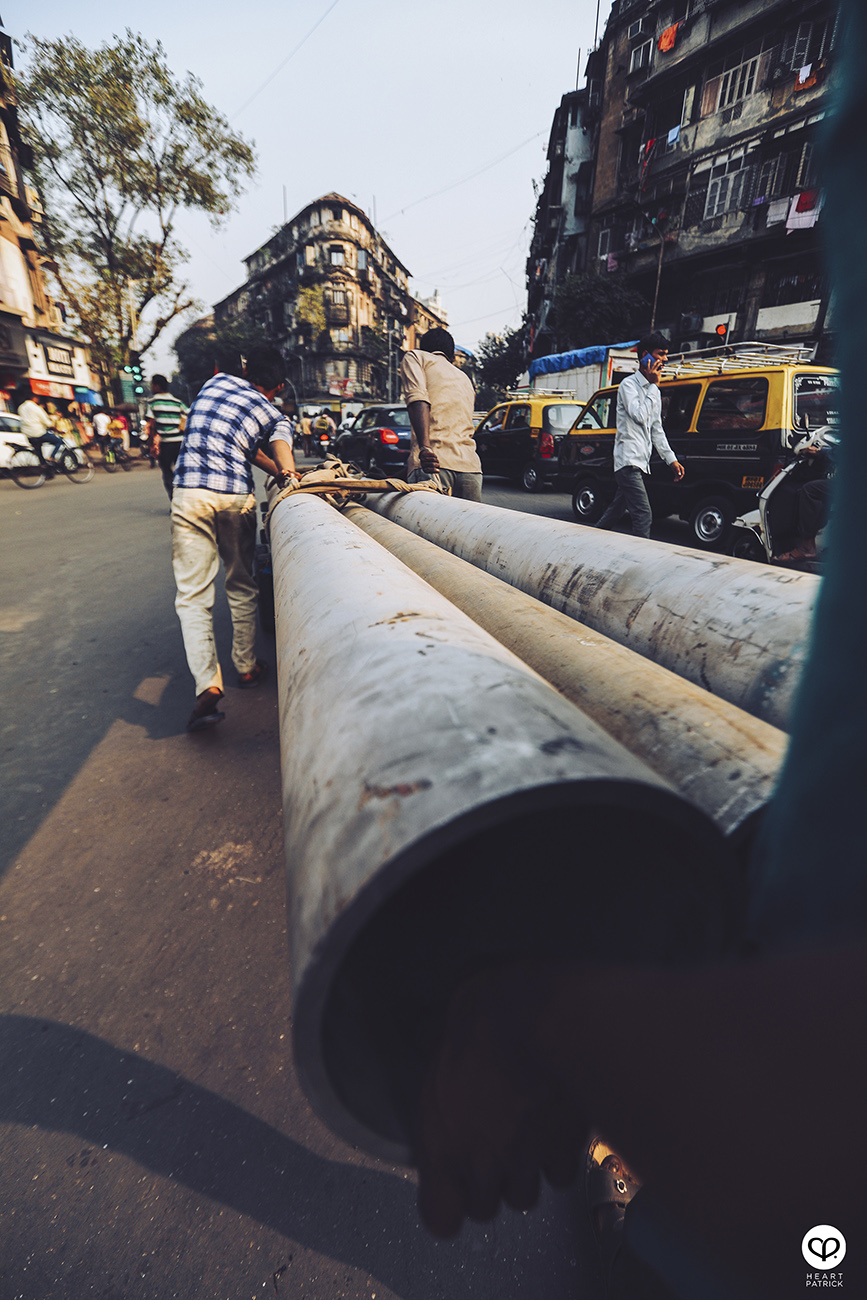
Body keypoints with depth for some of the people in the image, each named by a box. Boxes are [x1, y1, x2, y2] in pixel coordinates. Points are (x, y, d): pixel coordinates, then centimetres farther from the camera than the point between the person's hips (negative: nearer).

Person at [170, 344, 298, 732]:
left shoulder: (216, 382, 21)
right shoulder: (273, 414, 12)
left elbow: (235, 440, 22)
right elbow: (280, 442, -8)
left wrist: (276, 471, 21)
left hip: (189, 495, 1)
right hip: (236, 498, -1)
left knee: (192, 593, -1)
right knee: (241, 586, 17)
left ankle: (208, 686, -15)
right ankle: (246, 667, 28)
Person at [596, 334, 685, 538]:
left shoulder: (653, 390, 20)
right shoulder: (629, 385, -5)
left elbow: (657, 430, 22)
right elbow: (639, 416, -20)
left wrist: (671, 459, 17)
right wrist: (653, 385, -9)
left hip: (641, 462, 9)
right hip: (628, 460, -9)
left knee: (617, 510, 15)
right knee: (643, 516, -17)